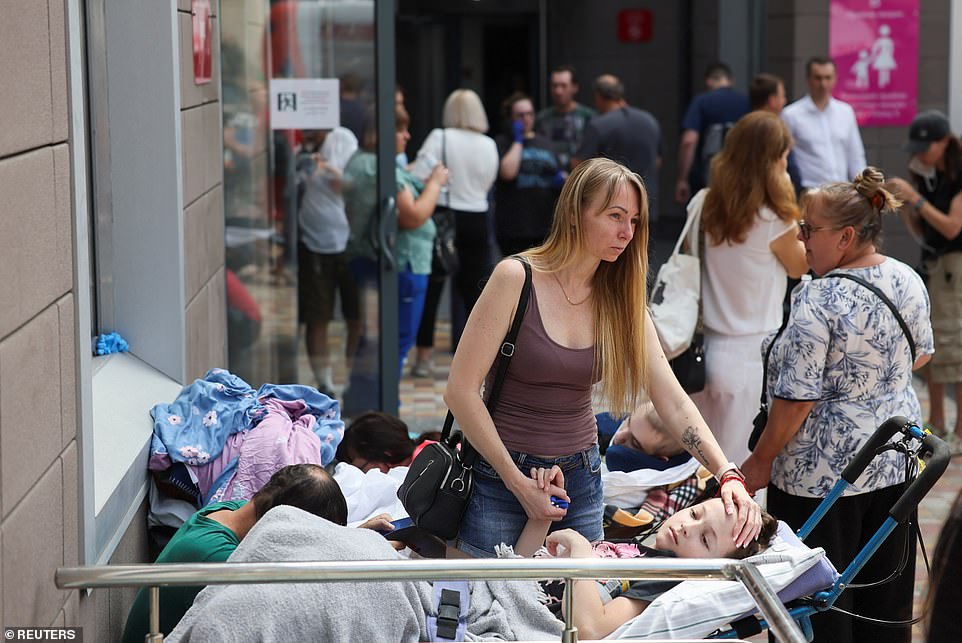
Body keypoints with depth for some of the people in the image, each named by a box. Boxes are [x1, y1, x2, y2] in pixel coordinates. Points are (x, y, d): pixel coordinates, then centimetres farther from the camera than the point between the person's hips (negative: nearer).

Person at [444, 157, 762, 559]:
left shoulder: (621, 299, 2)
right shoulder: (516, 278, -14)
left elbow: (673, 401, -3)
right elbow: (461, 390, -15)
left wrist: (727, 476, -17)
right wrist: (518, 482, -16)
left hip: (581, 478, 5)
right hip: (500, 476, -5)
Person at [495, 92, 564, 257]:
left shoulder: (544, 143, 17)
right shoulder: (502, 143, 0)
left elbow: (559, 174, 25)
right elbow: (507, 172, -17)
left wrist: (562, 179, 1)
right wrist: (518, 140, -7)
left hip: (546, 224, 5)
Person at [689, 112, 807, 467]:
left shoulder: (709, 208, 3)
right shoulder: (772, 219, -14)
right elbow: (800, 267, 3)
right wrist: (787, 196, 3)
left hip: (709, 349, 6)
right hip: (753, 355, -6)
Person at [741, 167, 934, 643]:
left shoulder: (817, 301, -23)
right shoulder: (908, 280, -1)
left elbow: (796, 399, -22)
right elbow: (921, 354, 15)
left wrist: (760, 462, -10)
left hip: (822, 475, -7)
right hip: (896, 461, 8)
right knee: (886, 593, 20)